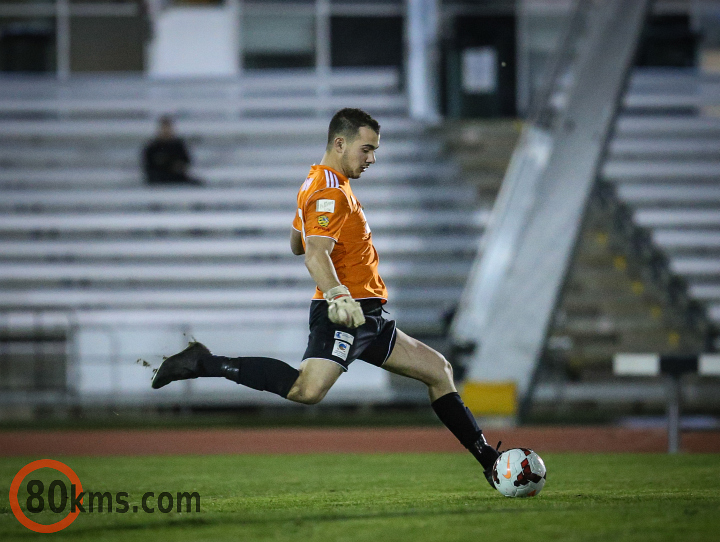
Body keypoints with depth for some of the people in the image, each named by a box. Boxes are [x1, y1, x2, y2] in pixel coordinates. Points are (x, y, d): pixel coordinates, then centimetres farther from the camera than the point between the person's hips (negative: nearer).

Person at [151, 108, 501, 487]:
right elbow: (315, 257, -27)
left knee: (438, 370, 14)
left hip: (363, 319, 11)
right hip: (347, 314, -11)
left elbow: (296, 245, 31)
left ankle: (488, 459, 19)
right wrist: (338, 297, -41)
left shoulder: (317, 184, 19)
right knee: (308, 390, -31)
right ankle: (203, 364, -21)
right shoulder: (331, 192, -13)